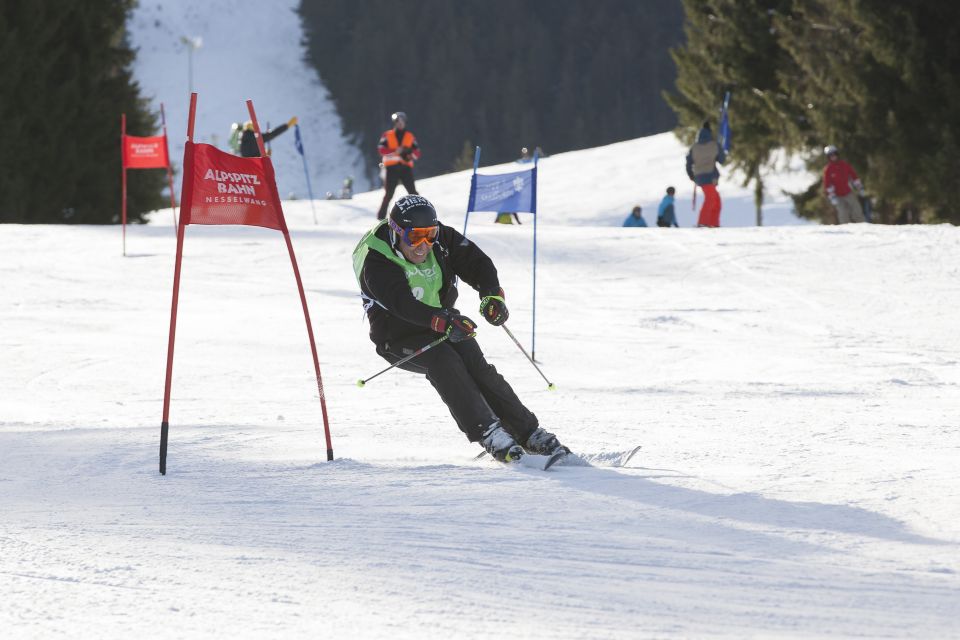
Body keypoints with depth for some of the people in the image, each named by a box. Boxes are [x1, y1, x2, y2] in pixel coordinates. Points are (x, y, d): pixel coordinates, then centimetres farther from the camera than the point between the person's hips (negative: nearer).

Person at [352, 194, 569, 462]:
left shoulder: (442, 239, -9)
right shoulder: (375, 262, -24)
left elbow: (477, 263, -6)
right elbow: (402, 303, -37)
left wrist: (491, 295, -28)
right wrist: (444, 322, -52)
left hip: (443, 319, 4)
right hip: (399, 337, -4)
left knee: (477, 366, -18)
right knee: (443, 360, -31)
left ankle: (529, 433, -14)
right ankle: (487, 432, -32)